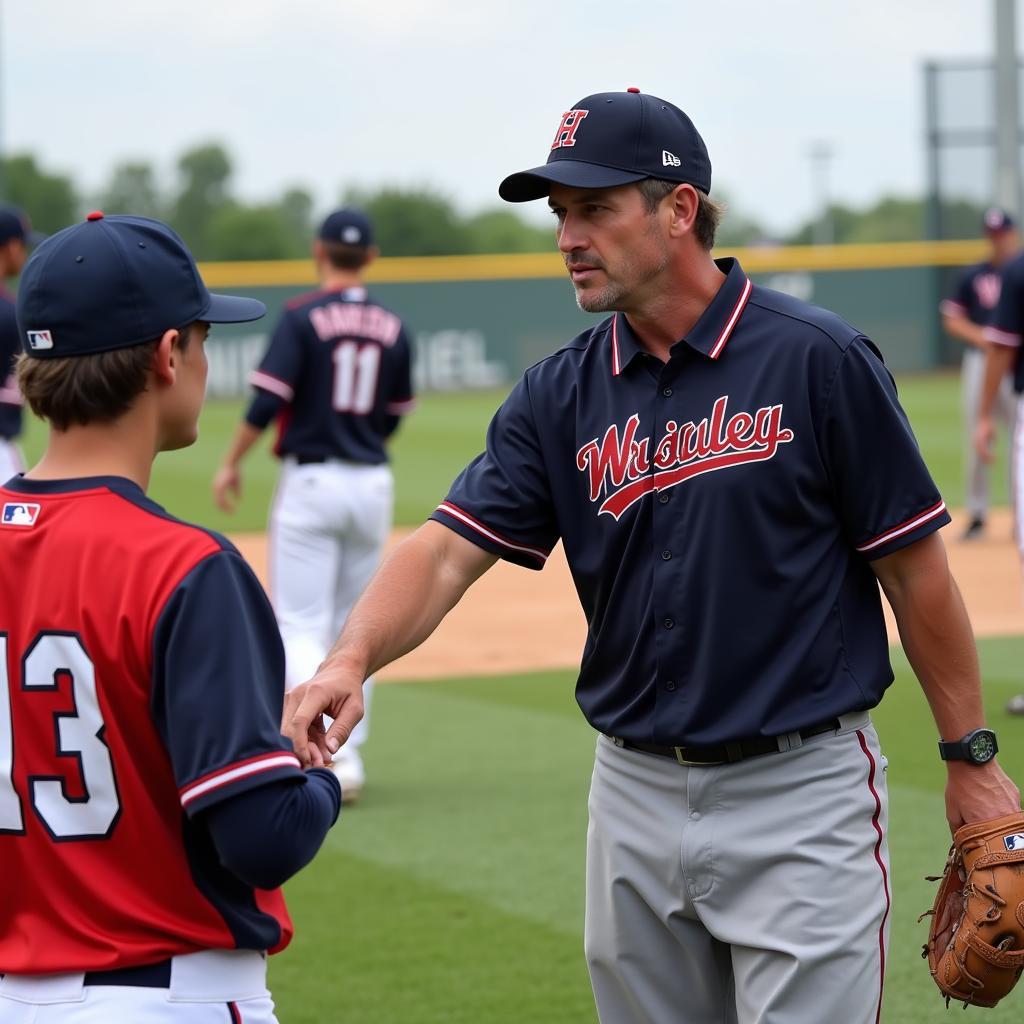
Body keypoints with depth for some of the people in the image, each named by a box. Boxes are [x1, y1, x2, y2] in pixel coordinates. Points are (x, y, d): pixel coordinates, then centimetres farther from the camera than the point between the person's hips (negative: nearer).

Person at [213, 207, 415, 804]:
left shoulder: (304, 317, -9)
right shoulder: (392, 328, 5)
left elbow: (270, 398, -15)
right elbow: (393, 417, 11)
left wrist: (233, 462, -2)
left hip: (311, 483, -5)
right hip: (373, 485, 5)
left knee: (300, 626, -4)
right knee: (354, 626, 15)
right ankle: (350, 755, 16)